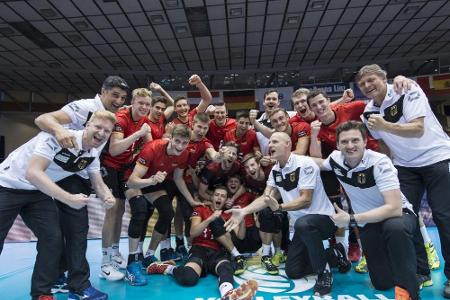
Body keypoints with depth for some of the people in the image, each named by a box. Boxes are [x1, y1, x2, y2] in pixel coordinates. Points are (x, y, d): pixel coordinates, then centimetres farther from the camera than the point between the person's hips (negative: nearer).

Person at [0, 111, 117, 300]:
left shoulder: (92, 155, -6)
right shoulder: (59, 136, -29)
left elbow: (98, 184, -1)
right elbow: (33, 172, -36)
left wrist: (107, 197, -25)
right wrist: (69, 198, -40)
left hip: (38, 192, 6)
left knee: (53, 238, -4)